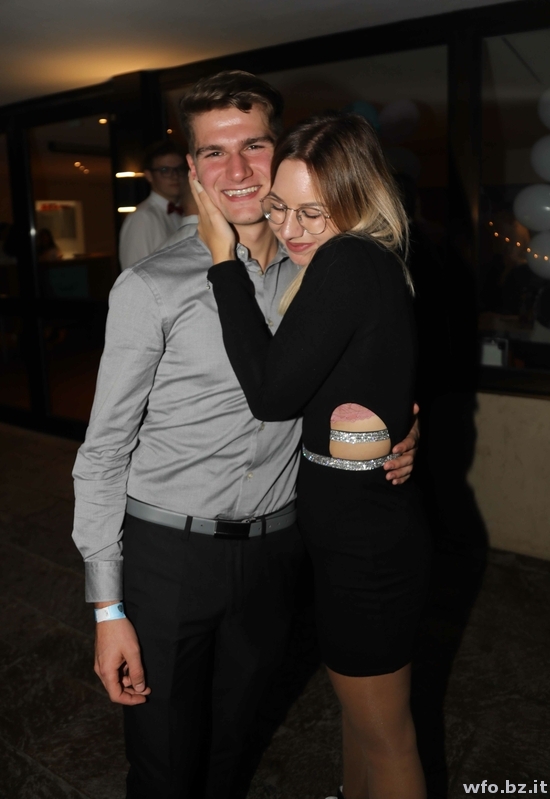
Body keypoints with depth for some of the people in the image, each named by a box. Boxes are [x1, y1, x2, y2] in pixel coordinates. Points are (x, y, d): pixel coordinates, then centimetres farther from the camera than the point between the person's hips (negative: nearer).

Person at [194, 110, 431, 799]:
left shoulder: (347, 263, -23)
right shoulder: (374, 263, 6)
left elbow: (270, 391, -24)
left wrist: (224, 256, -19)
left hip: (364, 540, -10)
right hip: (366, 527, 10)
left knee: (384, 735, 13)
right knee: (359, 703, 31)